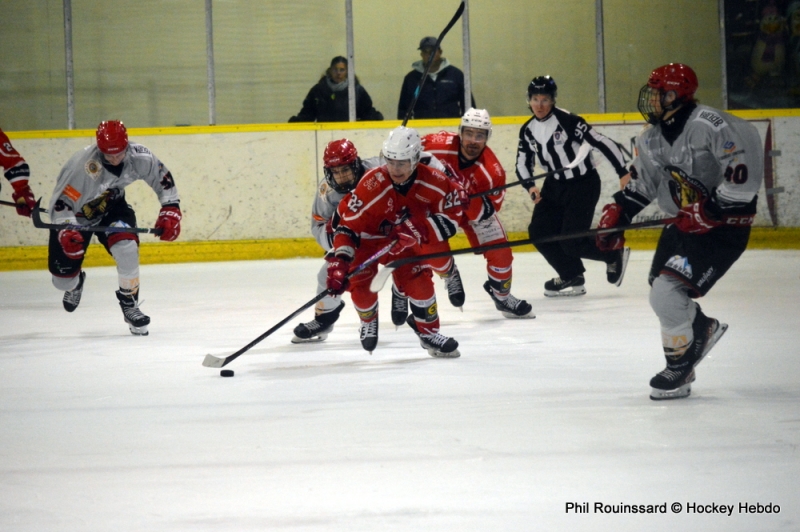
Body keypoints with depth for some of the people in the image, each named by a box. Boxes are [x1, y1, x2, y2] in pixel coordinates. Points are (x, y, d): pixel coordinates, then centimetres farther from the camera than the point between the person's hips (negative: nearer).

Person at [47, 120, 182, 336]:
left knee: (126, 247, -28)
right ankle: (75, 283, 42)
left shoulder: (140, 157, -24)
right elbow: (61, 203, -33)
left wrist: (170, 211, -15)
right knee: (63, 279, 1)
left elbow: (164, 180, -6)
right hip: (76, 214, -2)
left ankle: (129, 304, -7)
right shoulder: (83, 166, -37)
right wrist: (66, 233, -48)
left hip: (112, 206, 3)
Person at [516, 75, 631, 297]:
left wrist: (624, 172, -23)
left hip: (584, 184, -7)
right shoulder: (528, 130, 1)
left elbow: (601, 142, -21)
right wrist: (530, 185, -8)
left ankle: (614, 255, 15)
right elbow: (523, 162, 11)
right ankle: (572, 277, 15)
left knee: (572, 243, -12)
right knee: (539, 232, -1)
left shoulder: (567, 120, -20)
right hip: (555, 186, 7)